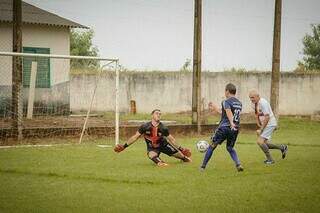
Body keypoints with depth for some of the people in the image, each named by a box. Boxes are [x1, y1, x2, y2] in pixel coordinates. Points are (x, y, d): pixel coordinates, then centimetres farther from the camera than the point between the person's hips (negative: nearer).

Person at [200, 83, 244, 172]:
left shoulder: (226, 102, -6)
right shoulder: (239, 103, 17)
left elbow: (228, 112, -26)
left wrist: (232, 123, -42)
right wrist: (215, 108, 35)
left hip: (224, 128, -6)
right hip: (235, 129, 6)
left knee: (212, 146, 8)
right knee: (230, 148, 23)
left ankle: (203, 166, 13)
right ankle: (238, 164, -1)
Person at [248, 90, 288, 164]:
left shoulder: (263, 103, -22)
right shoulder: (255, 103, 6)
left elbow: (267, 117, -25)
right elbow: (257, 116, 18)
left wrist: (261, 129, -22)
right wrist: (259, 126, 4)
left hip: (270, 124, -10)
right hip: (264, 125, 10)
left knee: (260, 141, -16)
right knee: (263, 143, 12)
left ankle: (270, 159, -3)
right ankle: (282, 147, 27)